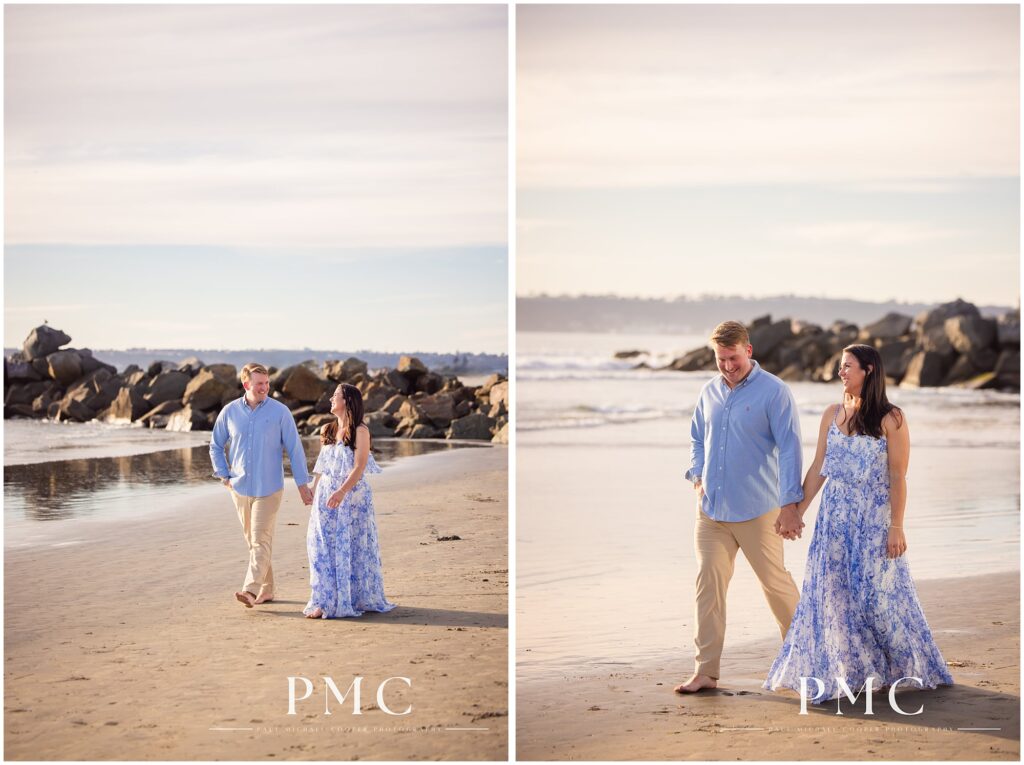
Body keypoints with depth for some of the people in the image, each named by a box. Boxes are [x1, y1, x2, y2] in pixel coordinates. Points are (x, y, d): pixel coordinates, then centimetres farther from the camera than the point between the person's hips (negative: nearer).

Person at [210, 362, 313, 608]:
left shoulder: (280, 412, -5)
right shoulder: (230, 411, 3)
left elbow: (295, 448, -2)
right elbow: (216, 446, 15)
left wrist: (302, 484, -3)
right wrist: (224, 476, 6)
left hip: (268, 488, -4)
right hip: (240, 487, 4)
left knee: (261, 541, -12)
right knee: (252, 541, 9)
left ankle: (251, 590, -21)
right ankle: (266, 590, 18)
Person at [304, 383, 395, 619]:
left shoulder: (360, 431, -6)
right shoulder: (327, 430, 12)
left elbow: (359, 467, -15)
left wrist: (342, 492, -27)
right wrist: (313, 493, 13)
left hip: (352, 495, -6)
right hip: (326, 496, 6)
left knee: (351, 547, -1)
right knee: (323, 548, 1)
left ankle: (357, 599, 8)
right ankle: (325, 601, 6)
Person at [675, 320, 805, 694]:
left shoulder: (774, 392, -8)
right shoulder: (709, 392, 10)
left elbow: (788, 448, -12)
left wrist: (790, 504, -17)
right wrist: (698, 477, 4)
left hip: (757, 510, -5)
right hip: (711, 509, 5)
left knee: (775, 582, 6)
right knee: (708, 584, 0)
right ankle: (706, 671, 3)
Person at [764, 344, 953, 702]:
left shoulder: (890, 419, -8)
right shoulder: (832, 415, 6)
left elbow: (897, 477, -10)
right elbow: (818, 469, 9)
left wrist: (896, 527, -13)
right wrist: (797, 511, 7)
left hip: (874, 518, -5)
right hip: (835, 517, 5)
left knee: (878, 591, -1)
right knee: (834, 593, 4)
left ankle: (906, 666, 17)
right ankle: (845, 671, 15)